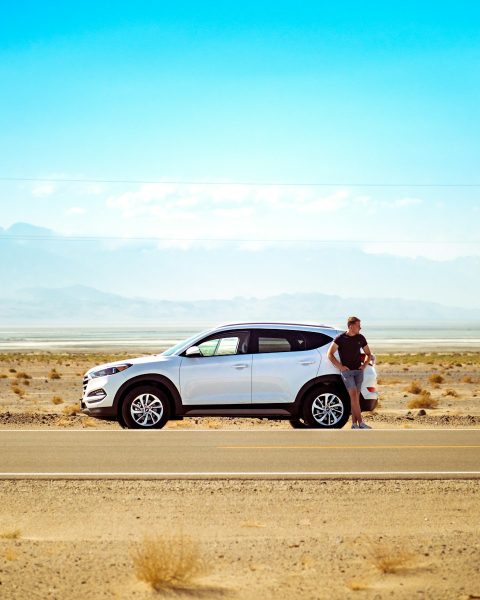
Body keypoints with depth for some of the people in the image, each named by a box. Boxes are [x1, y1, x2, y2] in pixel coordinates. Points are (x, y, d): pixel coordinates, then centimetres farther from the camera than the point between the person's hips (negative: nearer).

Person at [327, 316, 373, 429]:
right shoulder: (340, 338, -5)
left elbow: (368, 354, 21)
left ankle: (354, 424, 6)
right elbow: (330, 354, -2)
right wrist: (340, 366, -8)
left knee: (356, 397, 4)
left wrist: (364, 365, 5)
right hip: (347, 371, -4)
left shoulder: (360, 338, 9)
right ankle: (361, 423, -17)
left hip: (358, 370, 4)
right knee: (353, 395, -14)